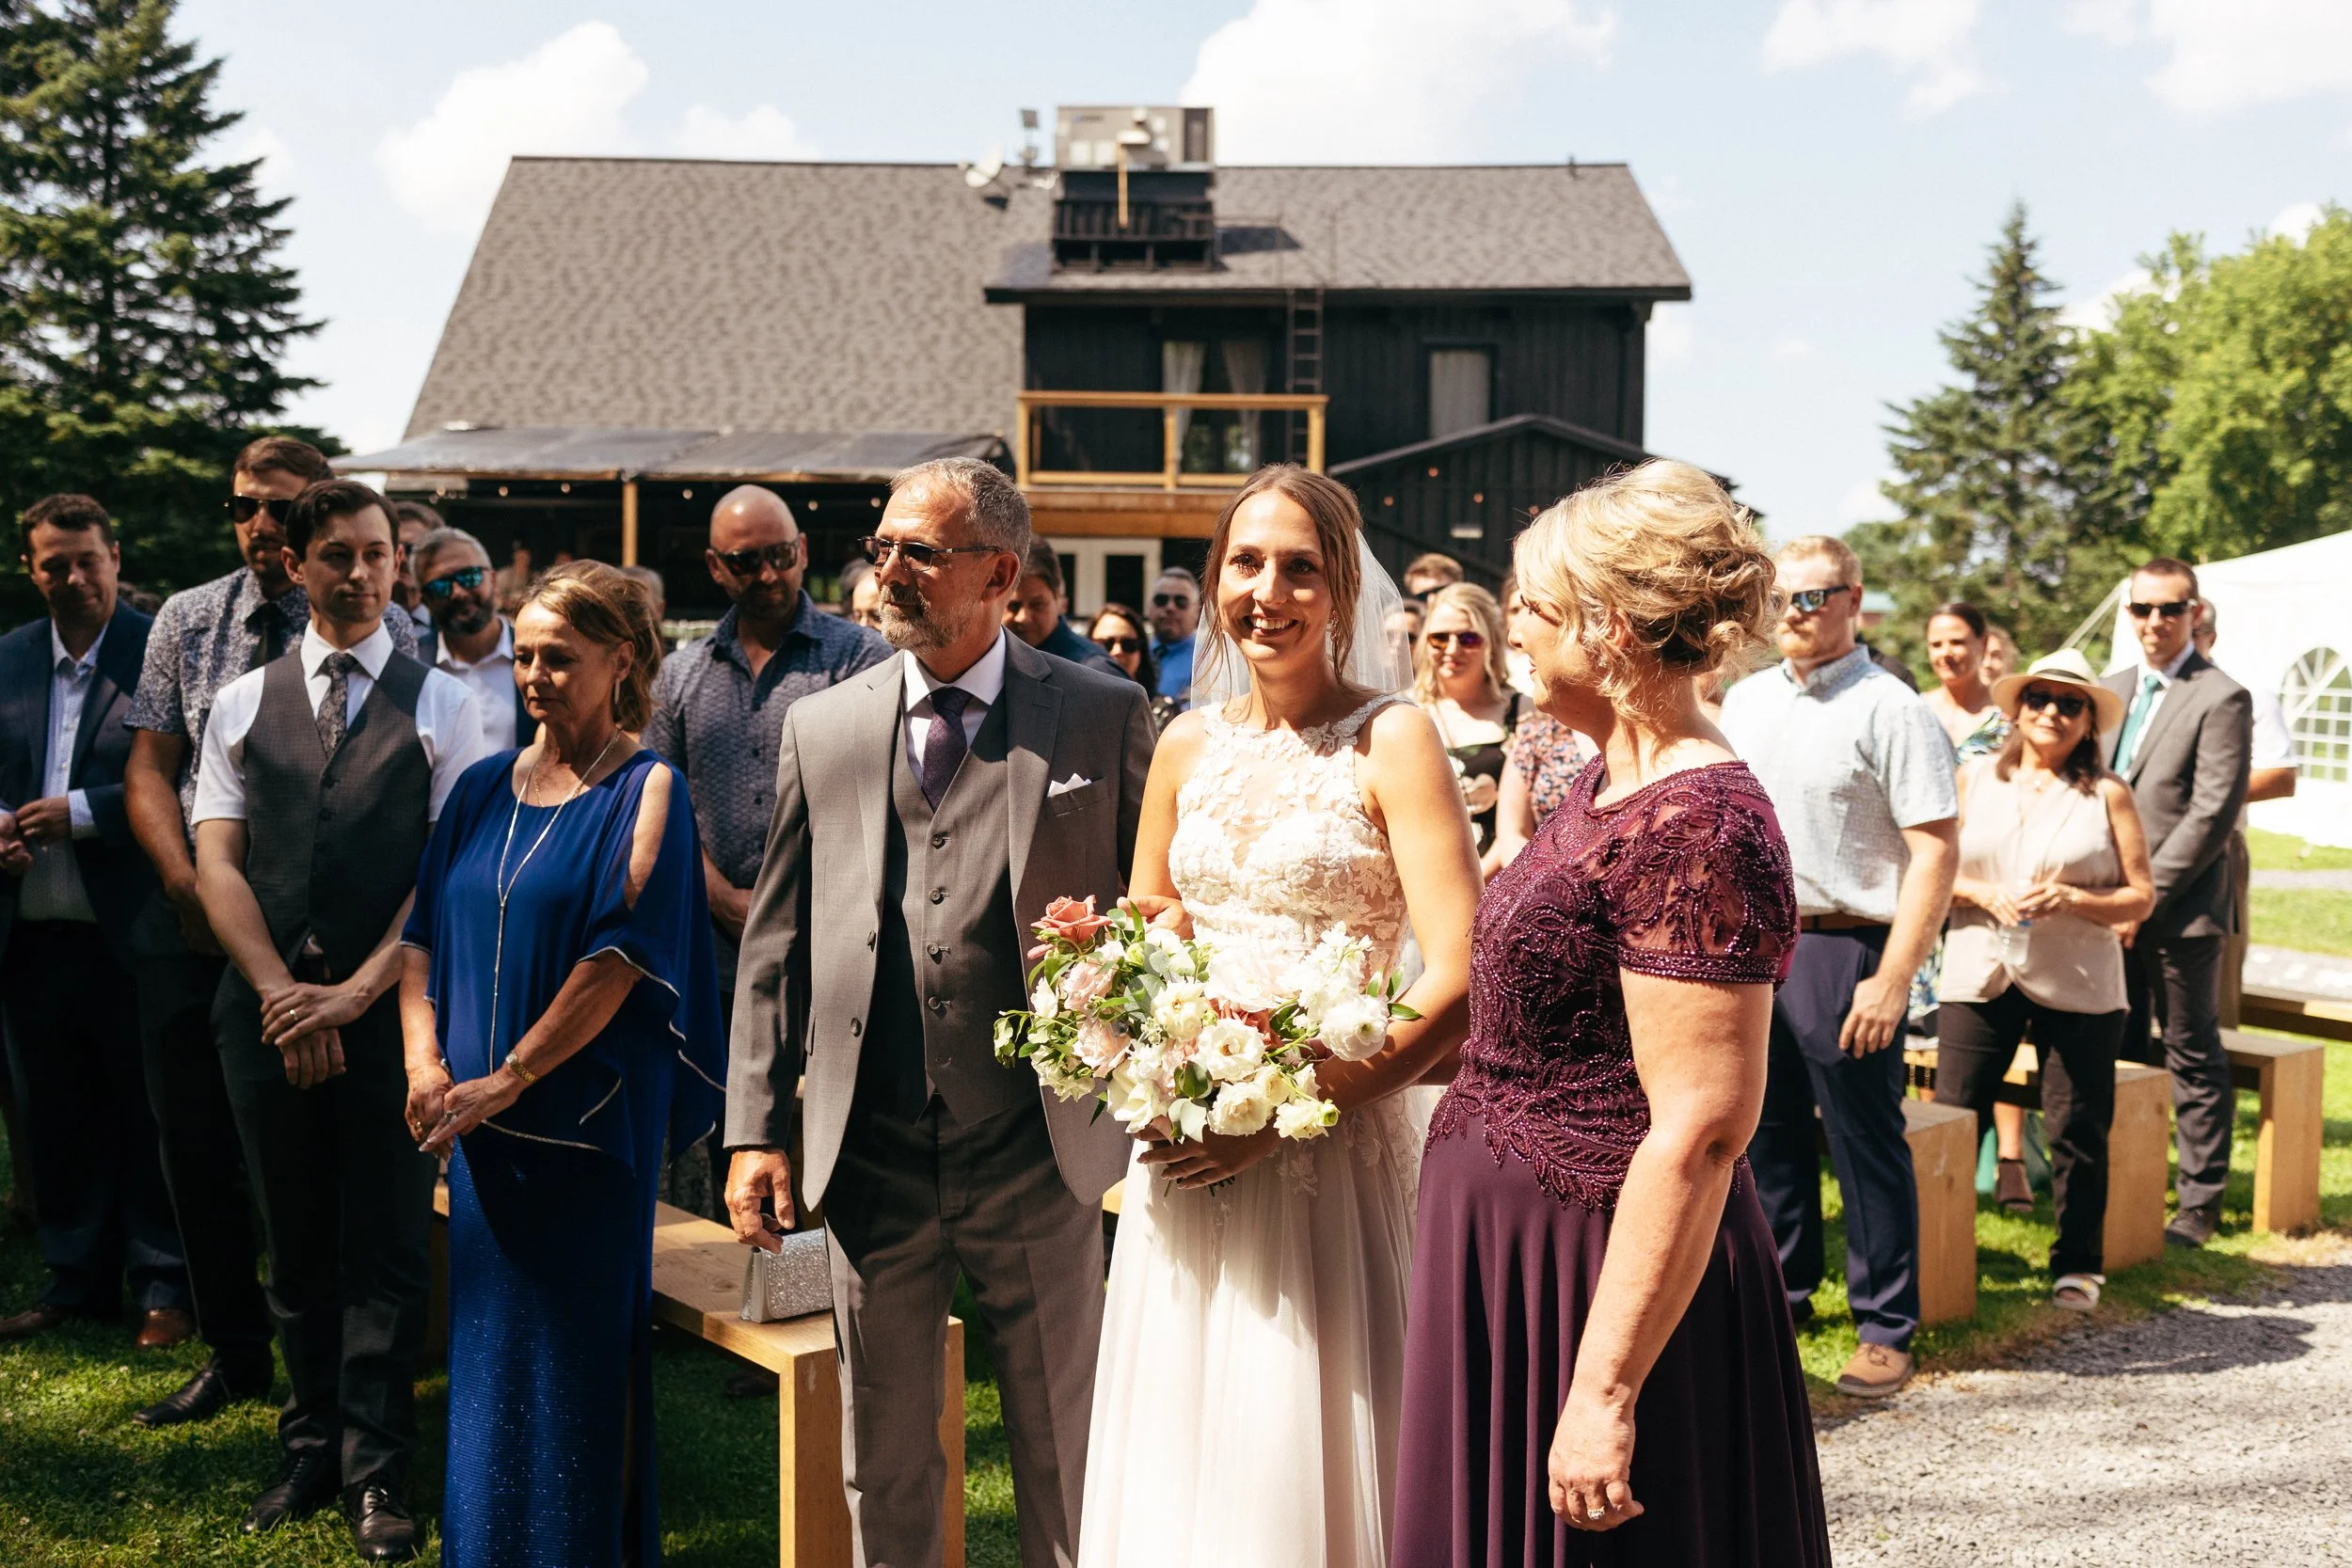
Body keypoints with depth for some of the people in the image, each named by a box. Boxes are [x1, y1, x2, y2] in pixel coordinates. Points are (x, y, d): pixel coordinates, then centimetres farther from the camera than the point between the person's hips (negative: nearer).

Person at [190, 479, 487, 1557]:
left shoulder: (440, 703, 2)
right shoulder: (242, 703, 10)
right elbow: (218, 862, 4)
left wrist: (353, 994, -11)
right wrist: (284, 991, -9)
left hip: (389, 1005, -2)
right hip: (266, 1007, 3)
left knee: (387, 1244, 1)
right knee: (295, 1245, 12)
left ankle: (374, 1471, 10)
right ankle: (311, 1448, 24)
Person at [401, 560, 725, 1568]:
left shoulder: (646, 791, -6)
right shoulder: (483, 790, 10)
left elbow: (622, 956, -15)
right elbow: (424, 937, 9)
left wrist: (507, 1079, -17)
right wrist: (425, 1063, -6)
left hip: (587, 1121, -5)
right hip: (479, 1124, 5)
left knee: (577, 1344, 3)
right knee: (485, 1337, 13)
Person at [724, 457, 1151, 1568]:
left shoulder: (1105, 716, -1)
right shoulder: (819, 727, 6)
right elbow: (775, 941, 8)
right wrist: (757, 1129, 3)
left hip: (1042, 1158, -2)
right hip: (870, 1163, 2)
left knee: (1063, 1466, 13)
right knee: (884, 1473, 16)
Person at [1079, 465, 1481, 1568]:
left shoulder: (1389, 740, -7)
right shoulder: (1189, 744, 9)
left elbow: (1457, 981, -15)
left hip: (1331, 1156, -5)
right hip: (1186, 1155, 5)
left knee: (1307, 1454, 3)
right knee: (1180, 1448, 12)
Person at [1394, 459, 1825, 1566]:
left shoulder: (1695, 826, -22)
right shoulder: (1606, 786, 8)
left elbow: (1700, 1132, -26)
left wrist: (1605, 1392, -25)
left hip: (1605, 1281, -9)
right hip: (1511, 1253, 10)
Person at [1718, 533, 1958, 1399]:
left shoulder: (1890, 710, -10)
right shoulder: (1744, 700, 11)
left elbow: (1935, 849, -14)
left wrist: (1892, 979, -20)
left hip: (1842, 948, -6)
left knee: (1867, 1148, 2)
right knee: (1769, 1138, 16)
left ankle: (1885, 1329, 14)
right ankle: (1779, 1296, 31)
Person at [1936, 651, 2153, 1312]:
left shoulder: (2107, 793, 2)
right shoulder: (1975, 779, 7)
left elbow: (2141, 898, 1)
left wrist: (2072, 899, -16)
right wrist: (1985, 895, -12)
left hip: (2077, 985, -1)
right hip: (1979, 976, 1)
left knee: (2077, 1131, 3)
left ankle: (2077, 1264, 19)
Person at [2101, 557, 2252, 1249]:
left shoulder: (2222, 699, -9)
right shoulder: (2110, 690, 13)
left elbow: (2213, 814, -15)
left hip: (2180, 910, -6)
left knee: (2194, 1060, 4)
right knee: (2117, 1055, 12)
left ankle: (2199, 1204, 13)